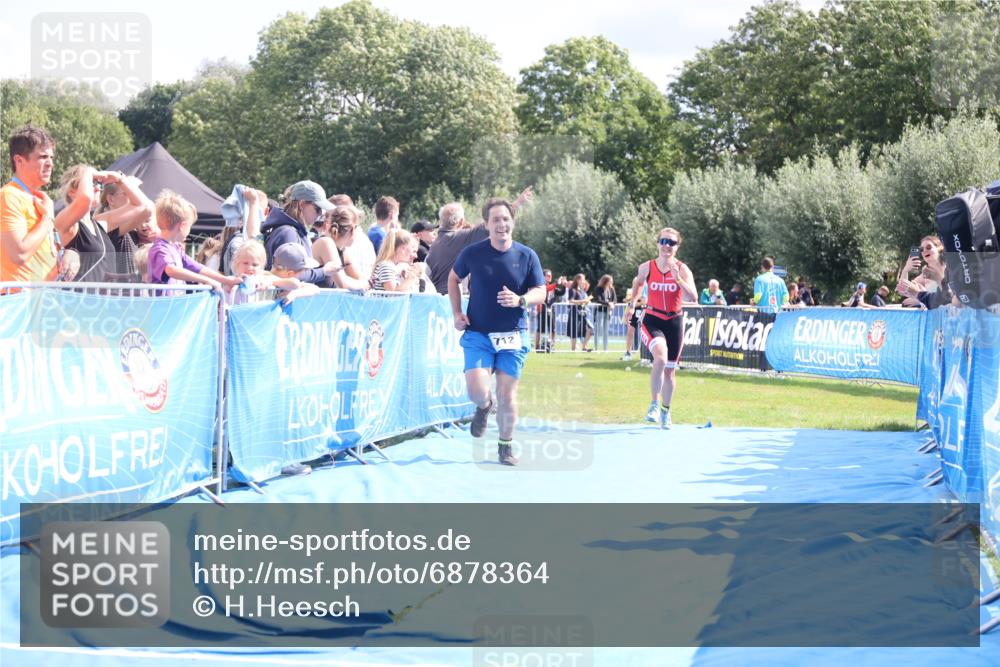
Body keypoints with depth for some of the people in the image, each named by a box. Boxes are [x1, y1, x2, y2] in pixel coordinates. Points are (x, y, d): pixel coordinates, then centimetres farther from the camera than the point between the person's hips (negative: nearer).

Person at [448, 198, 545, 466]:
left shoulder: (527, 256, -2)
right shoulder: (473, 253, -4)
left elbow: (540, 292, 1)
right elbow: (453, 278, 14)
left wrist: (520, 300, -20)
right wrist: (457, 313, 5)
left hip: (513, 335, 1)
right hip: (478, 333, -1)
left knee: (507, 393, 0)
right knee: (477, 390, -15)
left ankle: (505, 446, 18)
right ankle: (484, 406, 23)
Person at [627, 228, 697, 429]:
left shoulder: (682, 269, -6)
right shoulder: (647, 267, -3)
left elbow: (693, 297, -18)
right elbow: (638, 282, 21)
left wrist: (678, 278, -28)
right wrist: (632, 303, 21)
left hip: (675, 322, 2)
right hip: (652, 320, -1)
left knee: (669, 369, 12)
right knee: (660, 357, -29)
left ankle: (665, 411, 31)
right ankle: (654, 404, -19)